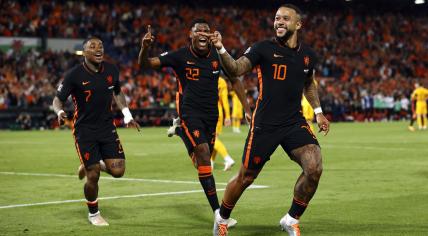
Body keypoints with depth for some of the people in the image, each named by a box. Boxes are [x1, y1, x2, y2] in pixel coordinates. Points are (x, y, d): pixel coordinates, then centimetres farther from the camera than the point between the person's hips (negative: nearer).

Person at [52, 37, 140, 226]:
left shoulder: (111, 70, 0)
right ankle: (93, 214, 20)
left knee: (117, 171, -8)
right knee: (93, 176, -6)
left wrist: (127, 114, 11)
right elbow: (58, 99, -7)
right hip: (84, 130, -4)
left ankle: (92, 165, 26)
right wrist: (60, 112, -29)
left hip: (107, 127, 4)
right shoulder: (74, 75, -13)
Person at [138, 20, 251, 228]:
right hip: (189, 112, -5)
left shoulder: (217, 55, 1)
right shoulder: (180, 56, -9)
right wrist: (145, 48, -32)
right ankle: (218, 213, -17)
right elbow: (145, 64, -10)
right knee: (204, 155, -17)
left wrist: (247, 108, 8)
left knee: (203, 159, 7)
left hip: (211, 114, 5)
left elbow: (234, 80, 12)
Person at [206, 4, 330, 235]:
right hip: (264, 125, -3)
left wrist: (318, 111, 19)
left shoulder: (308, 55, 7)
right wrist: (221, 50, -37)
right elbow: (236, 69, -20)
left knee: (314, 168, -18)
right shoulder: (264, 48, -7)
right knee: (246, 177, 6)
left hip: (295, 123, 3)